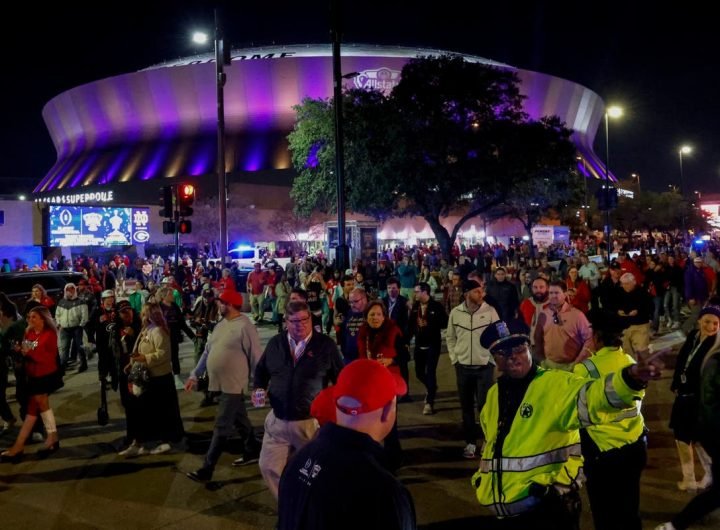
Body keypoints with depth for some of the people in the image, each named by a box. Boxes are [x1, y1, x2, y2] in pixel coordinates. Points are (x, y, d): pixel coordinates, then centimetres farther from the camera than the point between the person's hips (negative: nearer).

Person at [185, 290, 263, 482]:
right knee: (239, 420, 21)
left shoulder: (244, 326, -18)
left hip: (233, 385, -9)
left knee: (222, 427, -4)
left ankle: (207, 469, -1)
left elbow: (256, 357, -16)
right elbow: (208, 351, 15)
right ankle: (253, 451, 37)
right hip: (220, 383, 9)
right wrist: (194, 375, 13)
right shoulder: (221, 325, 10)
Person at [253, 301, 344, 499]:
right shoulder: (275, 343, 2)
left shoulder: (325, 344, -7)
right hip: (277, 421, 3)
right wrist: (259, 388, -3)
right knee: (269, 467, 8)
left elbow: (341, 378, 1)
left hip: (312, 422, -3)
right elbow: (261, 371, 16)